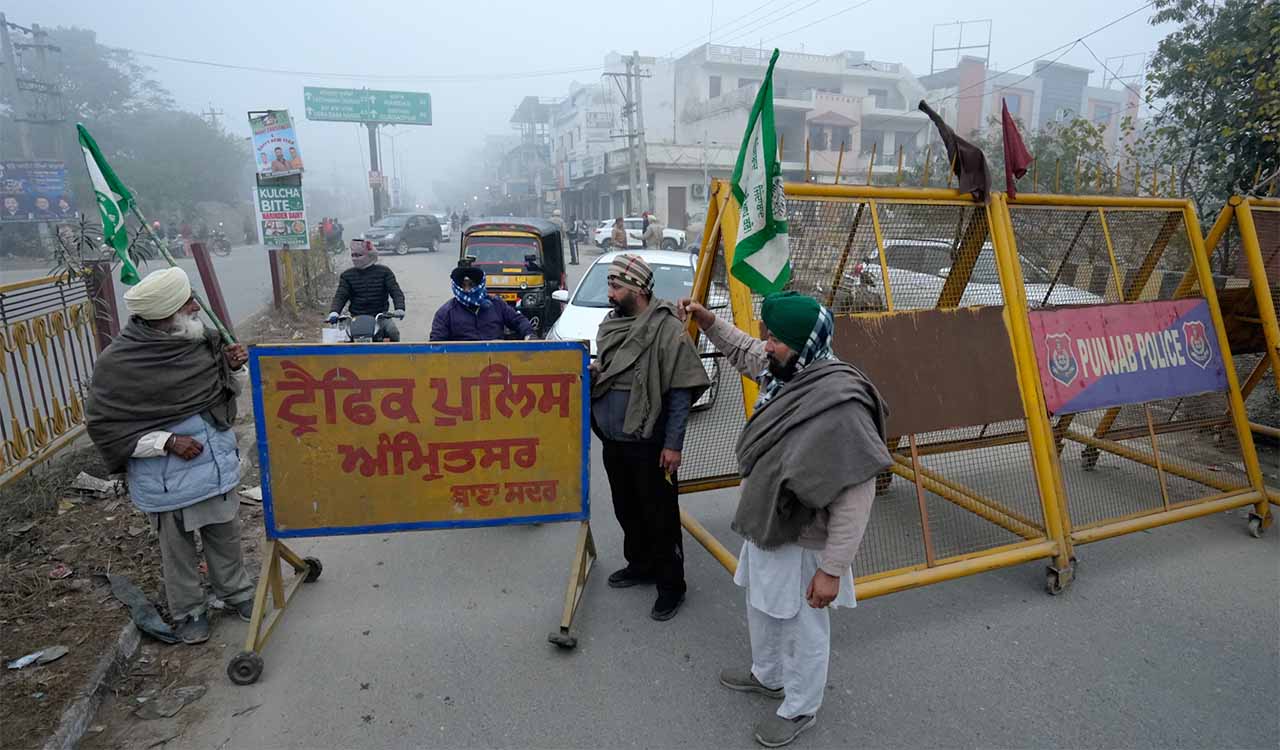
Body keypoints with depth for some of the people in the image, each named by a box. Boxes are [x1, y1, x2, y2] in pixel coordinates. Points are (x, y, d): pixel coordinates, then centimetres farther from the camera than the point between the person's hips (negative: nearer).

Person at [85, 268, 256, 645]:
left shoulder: (202, 339, -5)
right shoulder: (117, 363, -17)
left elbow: (229, 390, 9)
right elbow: (104, 426, -12)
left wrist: (235, 368, -13)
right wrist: (167, 441, -21)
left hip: (218, 466, 4)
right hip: (167, 481, -4)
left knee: (226, 537, 19)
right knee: (178, 550, 15)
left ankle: (236, 591, 40)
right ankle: (188, 611, 36)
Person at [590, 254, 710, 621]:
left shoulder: (667, 328, -16)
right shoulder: (611, 324, 6)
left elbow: (681, 393, -16)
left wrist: (673, 445, -17)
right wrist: (594, 372, -4)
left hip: (649, 445, -7)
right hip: (613, 441, 7)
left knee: (660, 517, 6)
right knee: (627, 510, 21)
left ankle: (671, 585, 22)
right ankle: (640, 564, 41)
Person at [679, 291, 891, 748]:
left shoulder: (840, 404, -31)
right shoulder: (787, 374, -5)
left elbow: (854, 500, -28)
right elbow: (744, 353, 17)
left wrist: (832, 569, -23)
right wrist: (708, 322, 3)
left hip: (802, 545, -9)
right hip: (765, 531, 9)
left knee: (804, 631, 16)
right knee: (762, 611, 29)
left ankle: (800, 710, 40)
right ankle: (767, 676, 55)